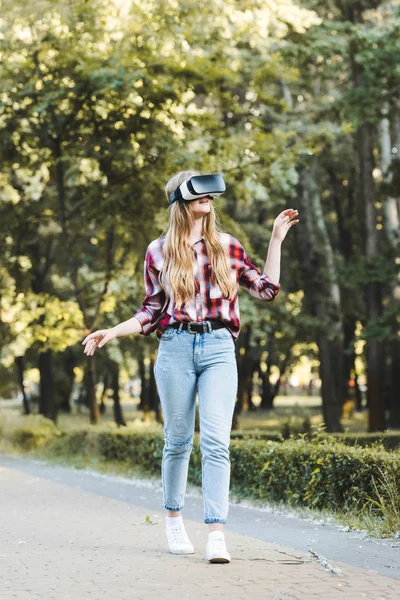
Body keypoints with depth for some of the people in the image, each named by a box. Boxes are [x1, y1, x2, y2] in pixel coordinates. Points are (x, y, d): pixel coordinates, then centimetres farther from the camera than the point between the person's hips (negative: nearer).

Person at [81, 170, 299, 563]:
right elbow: (152, 311, 12)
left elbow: (266, 289, 13)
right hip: (176, 347, 0)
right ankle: (173, 517, 27)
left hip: (219, 348, 0)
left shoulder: (227, 246, 12)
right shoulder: (159, 251, 9)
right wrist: (113, 331, 1)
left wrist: (276, 238, 12)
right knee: (178, 440, 7)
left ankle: (216, 534, -15)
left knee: (216, 442, -11)